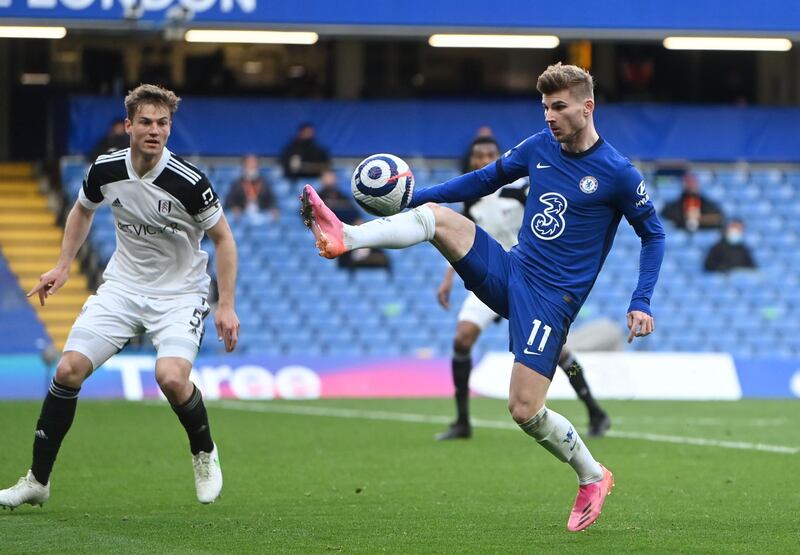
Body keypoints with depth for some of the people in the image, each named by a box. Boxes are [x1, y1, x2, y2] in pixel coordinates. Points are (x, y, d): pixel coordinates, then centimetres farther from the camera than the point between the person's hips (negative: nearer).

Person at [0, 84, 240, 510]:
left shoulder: (189, 182, -21)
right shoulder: (105, 170, -9)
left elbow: (222, 238, -8)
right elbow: (83, 210, 14)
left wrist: (226, 306, -13)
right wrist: (62, 267, 9)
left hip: (179, 293, -4)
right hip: (123, 286, 4)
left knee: (171, 376, -28)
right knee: (69, 369, -9)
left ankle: (204, 454, 4)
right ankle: (37, 481, 4)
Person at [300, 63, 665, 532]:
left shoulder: (618, 173, -10)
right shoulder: (539, 147, 5)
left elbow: (654, 234, 0)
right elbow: (488, 179, 17)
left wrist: (641, 304, -10)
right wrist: (411, 197, 10)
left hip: (551, 300, -6)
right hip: (507, 274, 6)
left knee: (526, 410, -13)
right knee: (433, 215, -12)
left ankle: (593, 478, 10)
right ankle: (344, 237, -32)